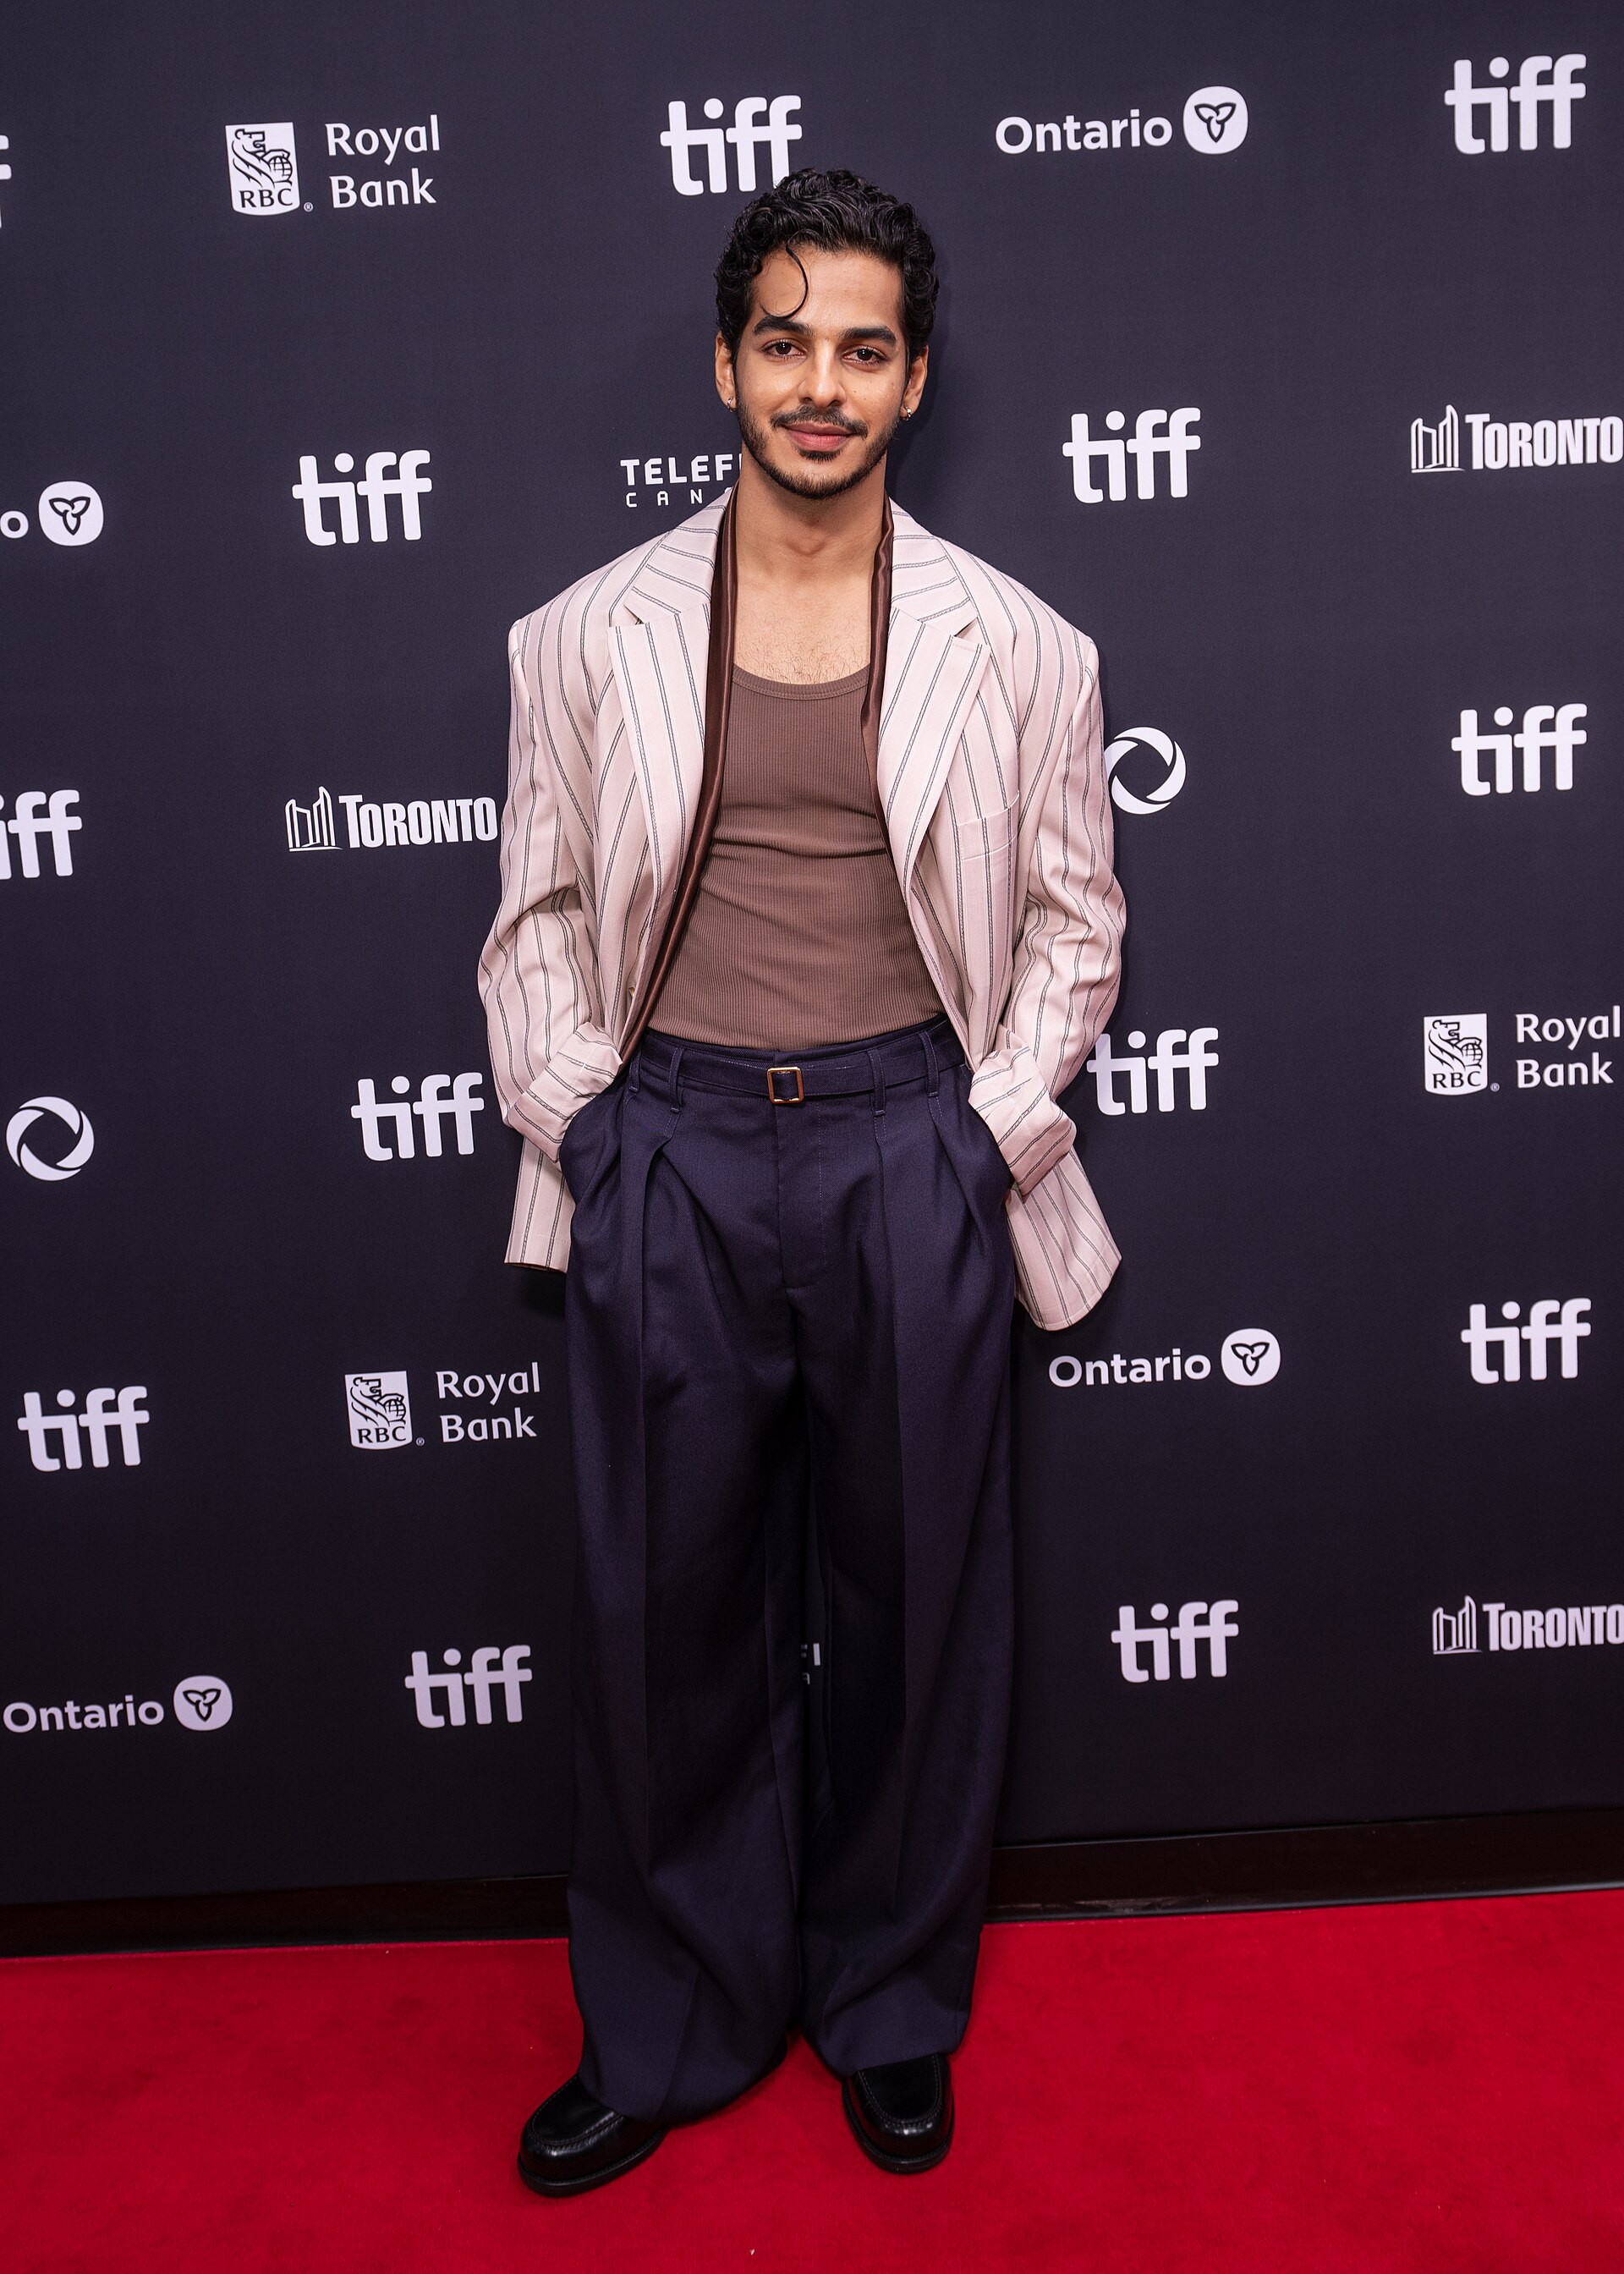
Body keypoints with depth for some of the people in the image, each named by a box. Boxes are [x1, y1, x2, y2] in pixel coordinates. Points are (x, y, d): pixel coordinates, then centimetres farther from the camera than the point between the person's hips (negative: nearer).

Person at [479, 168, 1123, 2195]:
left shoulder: (1010, 644, 4)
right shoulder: (589, 636, 5)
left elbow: (1074, 919, 9)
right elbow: (536, 914, 9)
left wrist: (995, 1128, -1)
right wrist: (575, 1117, -2)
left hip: (911, 1149, 0)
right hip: (664, 1146, 1)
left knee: (915, 1596, 10)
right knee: (661, 1608, 8)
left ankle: (892, 2015, 34)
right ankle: (665, 2032, 31)